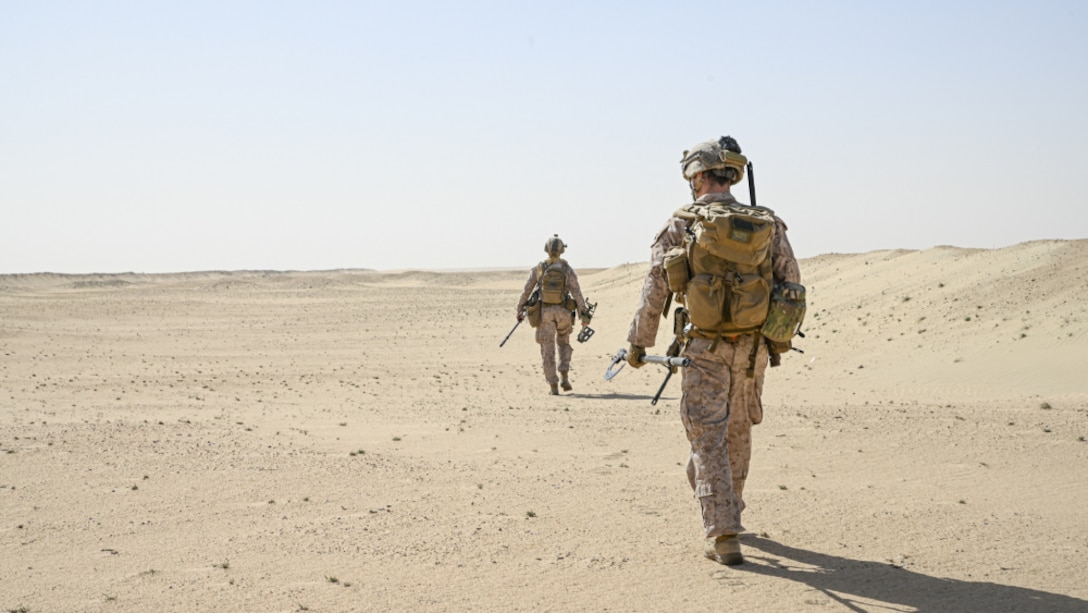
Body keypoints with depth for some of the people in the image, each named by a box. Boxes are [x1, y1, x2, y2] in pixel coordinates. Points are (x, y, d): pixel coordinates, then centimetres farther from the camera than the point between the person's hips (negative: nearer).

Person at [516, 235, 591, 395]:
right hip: (563, 312, 0)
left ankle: (553, 386, 1)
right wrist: (584, 315, -6)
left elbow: (527, 290, 2)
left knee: (548, 350, 5)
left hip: (544, 312, 0)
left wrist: (520, 309, 15)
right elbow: (576, 293, -8)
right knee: (564, 344, 21)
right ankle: (564, 377, 4)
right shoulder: (567, 269, -4)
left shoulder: (538, 269, -2)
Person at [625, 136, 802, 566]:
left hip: (704, 349, -3)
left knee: (708, 438, 1)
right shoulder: (768, 225, 4)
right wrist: (780, 340, 18)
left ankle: (723, 535, -7)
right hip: (752, 350, 4)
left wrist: (638, 343, 9)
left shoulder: (681, 227, -5)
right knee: (737, 433, 20)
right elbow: (792, 288, 6)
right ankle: (727, 512, 38)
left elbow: (654, 293, -1)